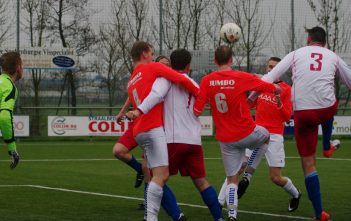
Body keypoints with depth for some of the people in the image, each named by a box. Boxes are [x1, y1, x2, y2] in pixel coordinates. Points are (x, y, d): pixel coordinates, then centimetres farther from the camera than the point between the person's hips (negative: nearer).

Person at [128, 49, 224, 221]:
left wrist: (139, 110, -29)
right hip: (194, 140, 6)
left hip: (174, 139, -5)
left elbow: (157, 94, -20)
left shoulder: (167, 77, -1)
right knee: (201, 181, 11)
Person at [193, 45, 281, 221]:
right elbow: (273, 88, 2)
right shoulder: (242, 78, -11)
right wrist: (277, 89, 26)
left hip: (226, 139, 2)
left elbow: (197, 110, -11)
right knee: (265, 136, 32)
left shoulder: (207, 81, -6)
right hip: (248, 133, -2)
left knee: (232, 179, 11)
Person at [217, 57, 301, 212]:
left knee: (276, 178, -3)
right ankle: (219, 202, -10)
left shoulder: (285, 89, -2)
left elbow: (287, 117, -5)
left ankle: (295, 194, 27)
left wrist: (279, 102, -21)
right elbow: (249, 105, 20)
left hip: (274, 136, -3)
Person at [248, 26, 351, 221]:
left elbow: (270, 77, -1)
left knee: (308, 163, 7)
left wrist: (251, 97, 2)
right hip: (327, 110, 1)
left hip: (303, 113, -1)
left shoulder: (296, 54, 8)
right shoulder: (333, 57, 11)